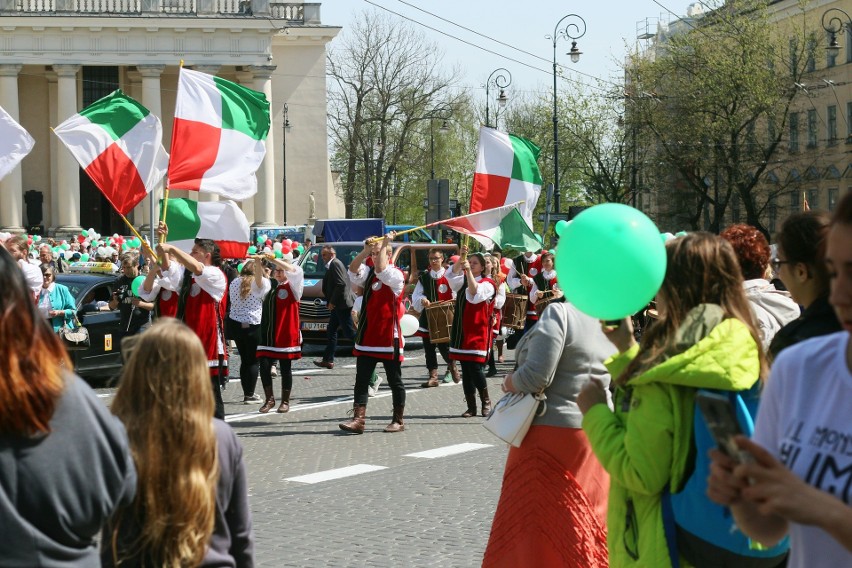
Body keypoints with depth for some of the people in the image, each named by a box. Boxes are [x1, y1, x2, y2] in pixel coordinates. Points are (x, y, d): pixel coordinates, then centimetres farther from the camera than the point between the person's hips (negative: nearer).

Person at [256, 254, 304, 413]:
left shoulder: (293, 286, 1)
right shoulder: (270, 284, 11)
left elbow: (295, 271, -18)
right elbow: (259, 282, -10)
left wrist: (274, 259, -30)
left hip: (286, 333, -3)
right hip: (268, 333, 3)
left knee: (285, 368, 3)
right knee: (264, 366, -3)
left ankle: (285, 401, 14)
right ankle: (269, 399, 11)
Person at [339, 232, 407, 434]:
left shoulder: (397, 275, -6)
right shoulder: (368, 273, 12)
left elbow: (381, 270, -25)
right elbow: (353, 269, -7)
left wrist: (384, 243, -16)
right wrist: (366, 250, -16)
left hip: (388, 337, -6)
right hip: (366, 336, 6)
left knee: (394, 381, 5)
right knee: (361, 379, -1)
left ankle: (398, 420, 13)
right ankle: (358, 419, -3)